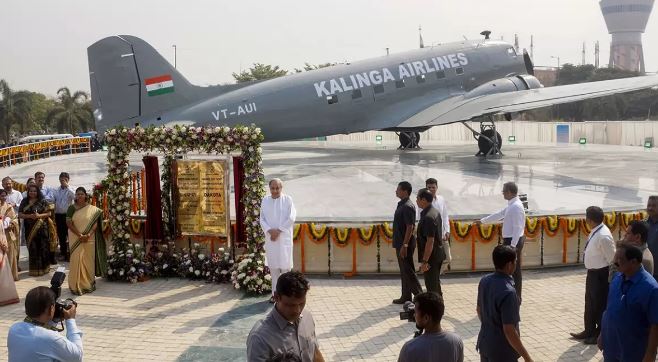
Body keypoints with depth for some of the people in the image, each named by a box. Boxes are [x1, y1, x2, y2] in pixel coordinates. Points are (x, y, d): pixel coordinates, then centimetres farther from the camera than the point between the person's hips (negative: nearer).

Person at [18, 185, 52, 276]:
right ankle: (34, 269, 9)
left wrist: (39, 215, -17)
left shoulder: (42, 201, 2)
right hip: (29, 228, 2)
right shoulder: (24, 202, 8)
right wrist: (29, 216, -13)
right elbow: (20, 214, 4)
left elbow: (48, 213, 0)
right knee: (32, 249, 2)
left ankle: (44, 267, 11)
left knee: (43, 248, 0)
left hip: (42, 228, -2)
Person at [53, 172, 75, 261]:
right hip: (58, 215, 4)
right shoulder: (56, 190, 9)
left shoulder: (70, 190, -1)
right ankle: (63, 253, 19)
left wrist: (67, 187, -19)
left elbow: (75, 196, -22)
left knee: (70, 234, -4)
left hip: (68, 215, -4)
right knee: (61, 235, 10)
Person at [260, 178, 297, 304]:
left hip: (284, 238, -3)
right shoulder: (265, 200, 6)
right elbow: (262, 219, 4)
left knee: (285, 265, -2)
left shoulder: (287, 199, -3)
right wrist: (270, 230, -13)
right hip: (270, 238, 3)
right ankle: (275, 292, 14)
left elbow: (292, 217, -9)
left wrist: (278, 230, -13)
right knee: (273, 266, 6)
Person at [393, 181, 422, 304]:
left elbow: (410, 227, -22)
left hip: (405, 244, -10)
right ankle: (406, 297, 21)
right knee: (404, 271, 14)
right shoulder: (401, 205, 12)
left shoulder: (407, 207, -18)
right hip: (400, 243, 10)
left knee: (408, 271, -4)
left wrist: (404, 245, -23)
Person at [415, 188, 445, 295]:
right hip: (438, 255, 10)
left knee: (431, 287, -1)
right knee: (436, 284, 22)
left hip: (431, 257, -10)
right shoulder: (435, 212, 8)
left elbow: (430, 241, -26)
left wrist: (425, 261, -24)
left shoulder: (428, 217, -23)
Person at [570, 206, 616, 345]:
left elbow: (613, 259, -21)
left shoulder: (603, 236, -28)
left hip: (600, 274, -9)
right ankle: (589, 331, 37)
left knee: (600, 304, 8)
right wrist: (592, 273, 18)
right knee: (590, 302, 21)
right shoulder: (596, 231, 1)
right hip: (592, 272, 9)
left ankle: (601, 335, 25)